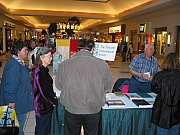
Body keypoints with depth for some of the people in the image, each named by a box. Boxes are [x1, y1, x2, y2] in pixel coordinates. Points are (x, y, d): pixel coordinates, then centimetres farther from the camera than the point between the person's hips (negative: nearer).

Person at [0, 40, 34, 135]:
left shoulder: (19, 62, 6)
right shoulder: (13, 65, -26)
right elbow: (10, 84, -27)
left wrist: (28, 68, 5)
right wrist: (11, 101, -23)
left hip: (21, 99, 10)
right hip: (17, 102, -10)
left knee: (21, 119, 22)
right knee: (20, 120, 6)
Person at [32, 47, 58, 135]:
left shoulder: (43, 69, 6)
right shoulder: (39, 72, -24)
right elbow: (44, 92, -23)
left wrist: (53, 96, 4)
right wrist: (55, 102, -10)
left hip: (46, 105, 9)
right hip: (42, 105, -9)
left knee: (46, 128, 21)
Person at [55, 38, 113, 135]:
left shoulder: (65, 64, -12)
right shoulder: (102, 64, -13)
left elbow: (58, 85, 3)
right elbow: (108, 87, 0)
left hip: (71, 109, 0)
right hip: (94, 109, 0)